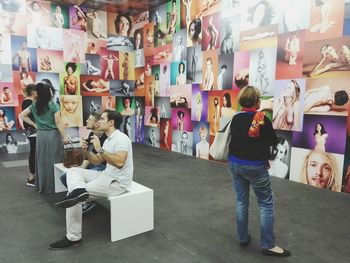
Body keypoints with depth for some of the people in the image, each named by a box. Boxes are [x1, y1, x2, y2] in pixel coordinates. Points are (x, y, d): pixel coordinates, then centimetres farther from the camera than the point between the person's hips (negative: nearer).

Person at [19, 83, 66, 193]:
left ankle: (42, 185, 22)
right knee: (53, 161, 3)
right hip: (53, 135, -5)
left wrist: (34, 124, 10)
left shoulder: (34, 105, 4)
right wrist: (64, 136, -7)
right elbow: (58, 123, -13)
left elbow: (22, 115, 8)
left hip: (41, 135, 5)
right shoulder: (54, 106, -11)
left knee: (42, 161, 13)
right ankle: (54, 186, 10)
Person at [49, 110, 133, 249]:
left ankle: (73, 237, -3)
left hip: (117, 183, -10)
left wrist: (99, 149, -27)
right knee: (73, 171, 4)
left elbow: (119, 162, -32)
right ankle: (79, 192, -27)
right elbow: (97, 161, 19)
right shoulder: (108, 140, 13)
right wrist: (86, 150, 1)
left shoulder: (121, 138, -17)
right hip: (106, 176, 10)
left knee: (74, 196, -12)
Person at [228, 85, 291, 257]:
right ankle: (268, 245, 12)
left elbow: (234, 138, 8)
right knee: (266, 204, 7)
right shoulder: (263, 119, -13)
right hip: (255, 167, -5)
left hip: (235, 164, 5)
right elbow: (273, 141, -2)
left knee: (241, 201, 15)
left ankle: (242, 238, 25)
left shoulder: (235, 119, 0)